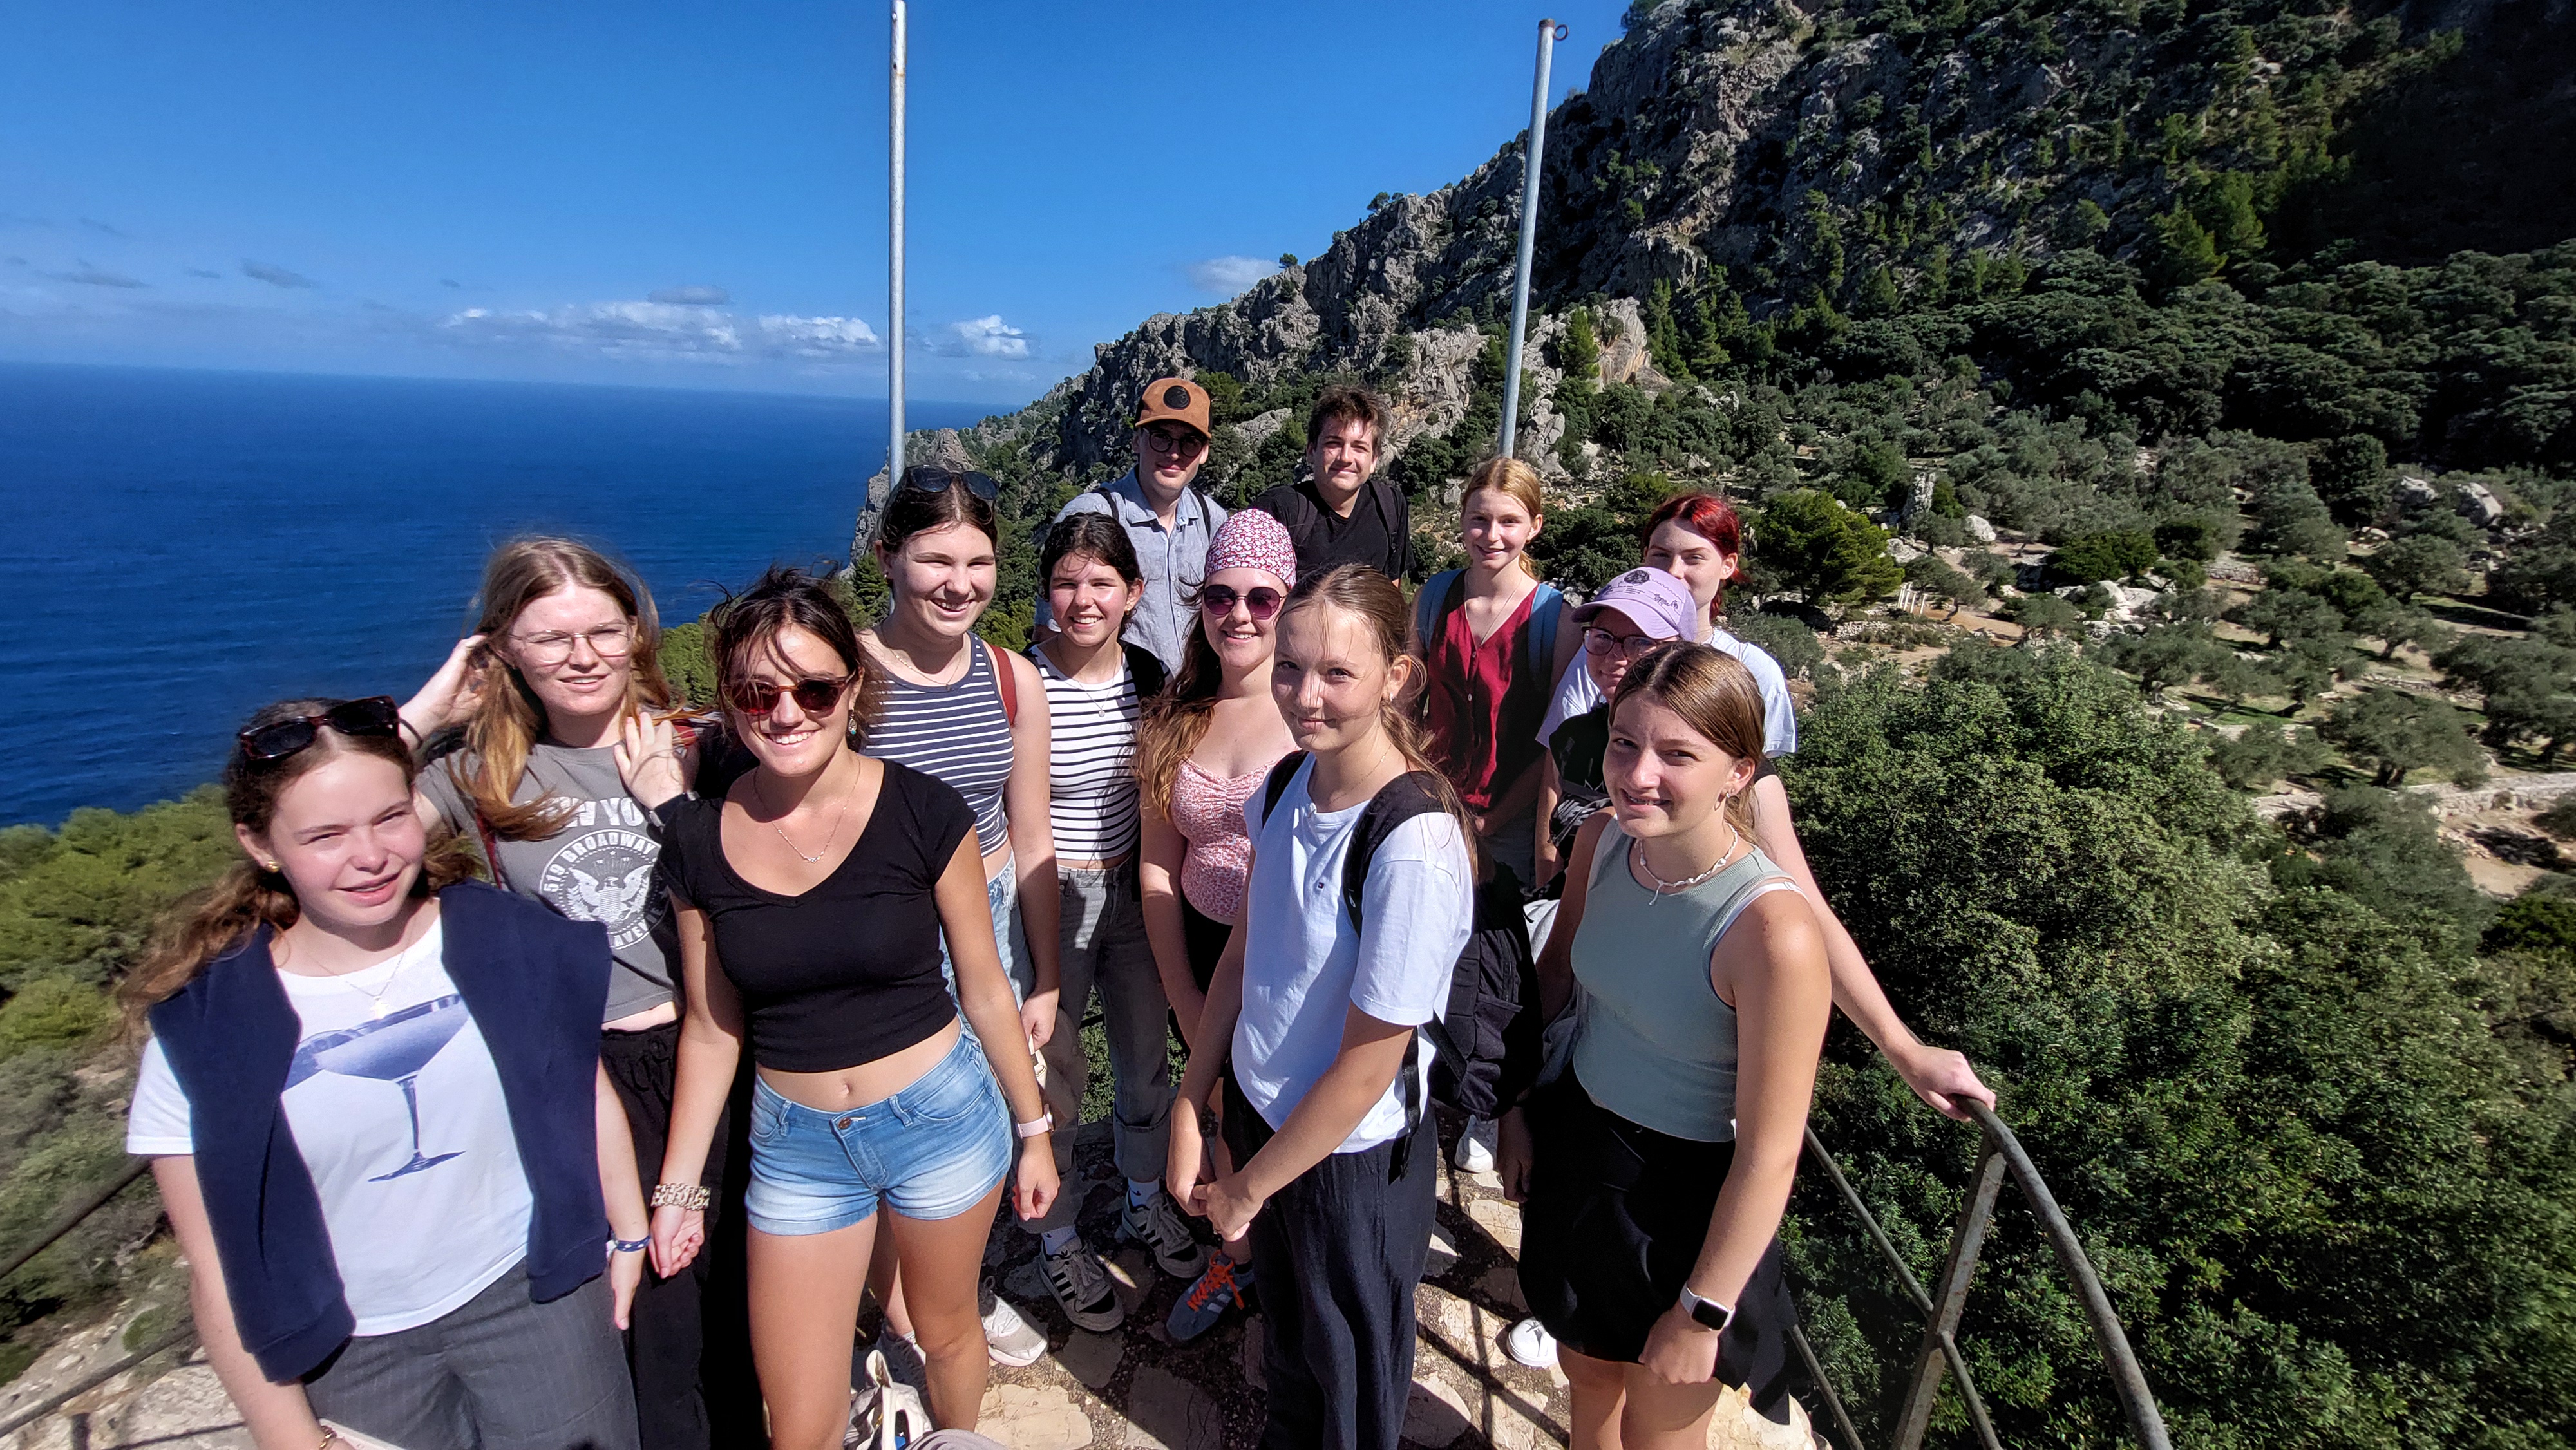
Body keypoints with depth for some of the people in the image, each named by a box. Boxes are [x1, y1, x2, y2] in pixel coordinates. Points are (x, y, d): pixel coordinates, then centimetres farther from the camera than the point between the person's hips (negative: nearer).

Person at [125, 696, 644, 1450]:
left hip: (533, 1293, 1)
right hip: (353, 1355, 0)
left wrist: (628, 1236, 6)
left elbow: (588, 1092, 0)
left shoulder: (502, 942, -12)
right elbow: (218, 1270, -7)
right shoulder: (200, 1032, -14)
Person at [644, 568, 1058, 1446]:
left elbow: (983, 989, -5)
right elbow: (712, 1028, 4)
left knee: (947, 1333, 21)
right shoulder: (700, 838, -7)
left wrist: (1034, 1128, 2)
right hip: (795, 1142, 2)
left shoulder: (923, 813, -15)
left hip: (940, 1117, -1)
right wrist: (677, 1186, 7)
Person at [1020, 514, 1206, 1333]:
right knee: (1054, 1074, 9)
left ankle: (1145, 1204, 45)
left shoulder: (1149, 676, -1)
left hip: (1132, 895, 5)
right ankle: (1060, 1241, 34)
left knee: (1147, 1060, 19)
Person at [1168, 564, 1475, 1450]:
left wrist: (1247, 1188, -10)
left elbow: (1366, 1067, -23)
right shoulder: (1287, 786, -7)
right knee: (1285, 1343, 30)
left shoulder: (1414, 846, -30)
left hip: (1350, 1155, -6)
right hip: (1259, 1109, 6)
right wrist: (1191, 1110, 3)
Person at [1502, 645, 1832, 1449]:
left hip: (1688, 1196, -5)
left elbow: (1768, 1155, -24)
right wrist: (1516, 1107, 9)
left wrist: (1701, 1312, -15)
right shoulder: (1602, 843, -13)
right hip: (1575, 1148, 5)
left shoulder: (1771, 930, -33)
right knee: (1587, 1368, 29)